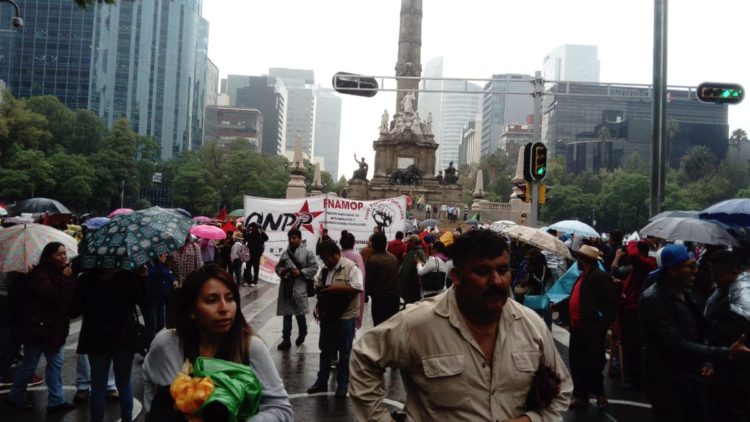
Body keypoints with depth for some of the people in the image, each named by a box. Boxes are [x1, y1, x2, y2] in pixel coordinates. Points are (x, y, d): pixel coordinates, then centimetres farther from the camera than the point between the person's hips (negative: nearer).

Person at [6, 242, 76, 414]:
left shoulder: (62, 274, 11)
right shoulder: (39, 273, -14)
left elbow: (72, 297, 7)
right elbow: (52, 294, -27)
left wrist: (69, 279, -7)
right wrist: (66, 279, -17)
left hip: (55, 327, 8)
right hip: (37, 327, -8)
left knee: (56, 364, 6)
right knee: (29, 365, 5)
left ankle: (56, 401, 9)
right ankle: (16, 398, 24)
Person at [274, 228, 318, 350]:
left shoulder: (307, 253, -3)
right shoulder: (285, 253, 10)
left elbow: (314, 268, -6)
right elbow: (278, 267, 17)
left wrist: (300, 272, -16)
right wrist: (281, 271, -5)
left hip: (299, 288, -3)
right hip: (286, 288, 3)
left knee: (300, 314, 9)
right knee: (286, 314, 4)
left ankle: (302, 333, 35)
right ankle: (286, 340, 8)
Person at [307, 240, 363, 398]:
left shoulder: (350, 267, -14)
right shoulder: (324, 268, 8)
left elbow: (357, 287, -21)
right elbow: (317, 286, 18)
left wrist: (336, 288, -23)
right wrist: (319, 290, -3)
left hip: (345, 316, -6)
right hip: (327, 315, 6)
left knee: (344, 352, 6)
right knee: (325, 350, 15)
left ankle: (342, 385, 17)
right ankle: (321, 381, 27)